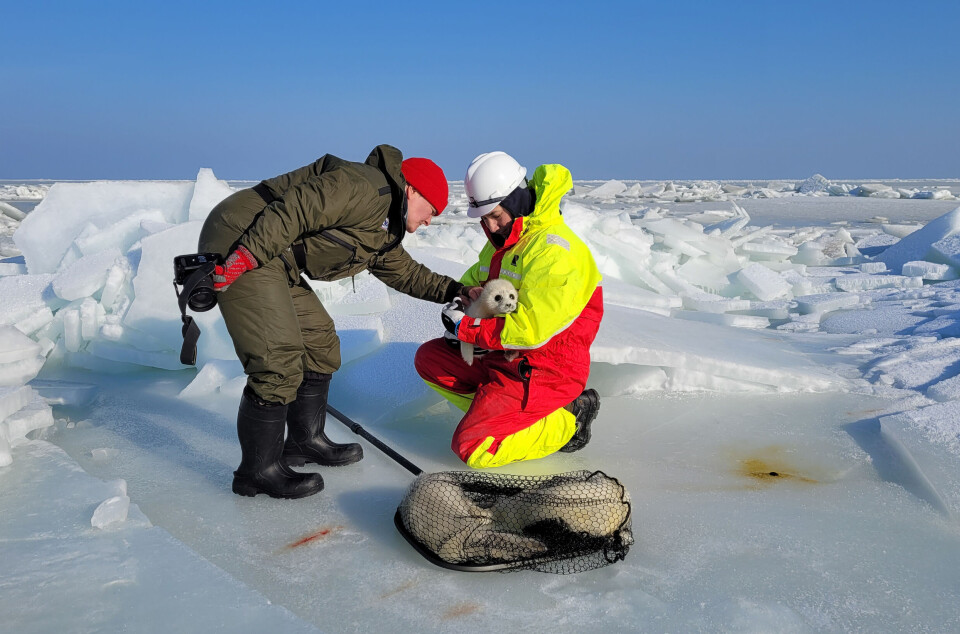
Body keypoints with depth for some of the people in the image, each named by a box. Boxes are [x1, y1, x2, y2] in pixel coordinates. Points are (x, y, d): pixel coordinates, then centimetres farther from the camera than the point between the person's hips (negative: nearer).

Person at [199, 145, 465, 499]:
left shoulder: (382, 230, 21)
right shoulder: (368, 187, -13)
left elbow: (404, 272, 32)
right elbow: (296, 208, -22)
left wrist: (454, 291, 24)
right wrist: (246, 255, -26)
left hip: (275, 263, 11)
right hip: (239, 246, -11)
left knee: (320, 342, 14)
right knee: (280, 360, -13)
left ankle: (306, 442, 27)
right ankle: (258, 470, 1)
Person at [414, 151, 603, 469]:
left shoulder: (553, 248, -22)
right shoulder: (503, 238, 10)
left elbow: (532, 330, -29)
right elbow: (476, 275, 22)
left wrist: (466, 328, -20)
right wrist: (468, 292, -5)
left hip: (546, 368, -10)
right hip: (504, 355, 10)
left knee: (473, 448, -18)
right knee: (428, 359, 7)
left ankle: (566, 422, -2)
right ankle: (494, 408, 4)